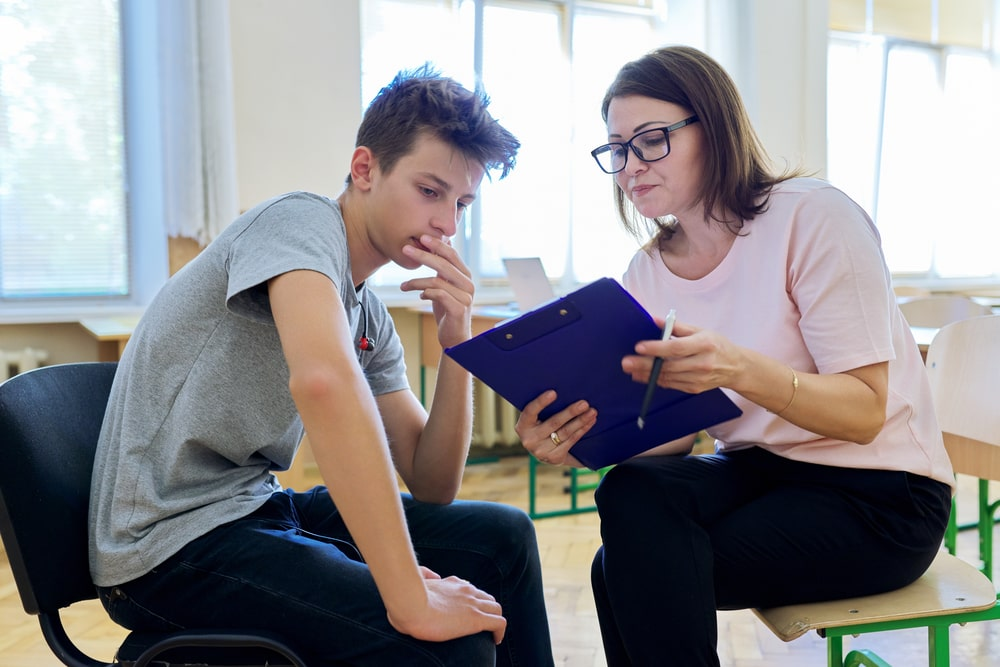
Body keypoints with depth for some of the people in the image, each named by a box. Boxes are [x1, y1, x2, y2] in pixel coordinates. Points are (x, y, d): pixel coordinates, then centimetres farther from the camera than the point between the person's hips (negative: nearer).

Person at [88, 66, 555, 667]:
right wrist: (413, 601, -33)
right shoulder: (302, 222, -15)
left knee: (502, 537, 7)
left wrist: (457, 341, -6)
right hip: (175, 539, -8)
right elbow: (323, 379, -36)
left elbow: (431, 487, 7)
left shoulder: (372, 318, 8)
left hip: (255, 507, 9)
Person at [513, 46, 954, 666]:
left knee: (634, 570, -23)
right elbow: (672, 432, -1)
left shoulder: (813, 215, -16)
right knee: (633, 493, -26)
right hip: (758, 470, 5)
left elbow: (865, 412, -20)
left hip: (880, 497, -5)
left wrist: (740, 369, -38)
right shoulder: (649, 272, 1)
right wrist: (581, 441, -22)